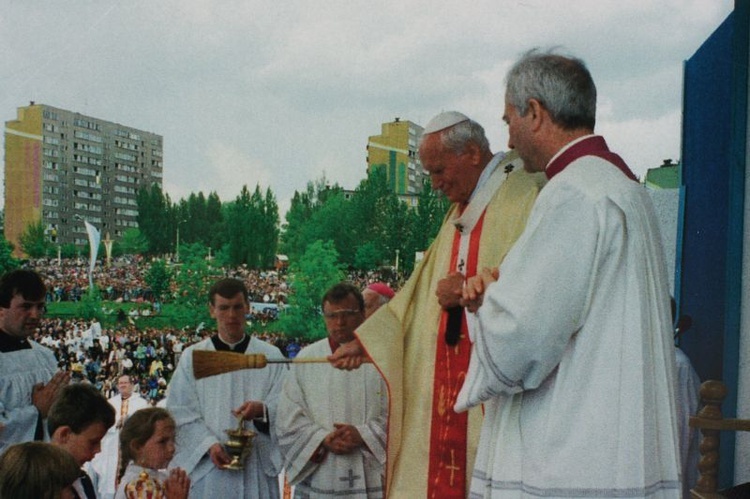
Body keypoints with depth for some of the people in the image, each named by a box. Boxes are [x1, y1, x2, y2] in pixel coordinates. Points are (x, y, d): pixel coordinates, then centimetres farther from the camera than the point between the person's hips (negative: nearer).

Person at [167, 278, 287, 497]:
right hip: (206, 466, 0)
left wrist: (262, 409, -21)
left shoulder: (271, 356, 6)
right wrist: (209, 443, -13)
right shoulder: (192, 357, 6)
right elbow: (181, 412, 1)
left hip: (257, 466, 0)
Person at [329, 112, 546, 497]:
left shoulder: (524, 194, -7)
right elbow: (422, 289, 21)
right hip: (445, 381, 8)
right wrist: (365, 340, 16)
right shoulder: (461, 211, 19)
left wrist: (470, 290, -12)